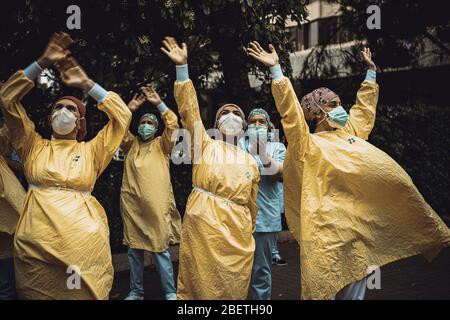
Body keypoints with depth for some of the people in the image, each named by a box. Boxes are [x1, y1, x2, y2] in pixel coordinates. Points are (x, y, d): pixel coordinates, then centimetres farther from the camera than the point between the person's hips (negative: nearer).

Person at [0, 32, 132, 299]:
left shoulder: (91, 150, 14)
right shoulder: (34, 147, 15)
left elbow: (123, 116, 8)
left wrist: (86, 84, 9)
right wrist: (44, 62, 5)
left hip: (83, 238, 0)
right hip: (36, 239, 1)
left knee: (85, 294, 2)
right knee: (37, 294, 7)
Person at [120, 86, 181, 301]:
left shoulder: (161, 145, 8)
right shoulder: (131, 144, 15)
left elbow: (173, 125, -7)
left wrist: (159, 104, -14)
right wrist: (129, 109, -12)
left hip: (156, 204, -3)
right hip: (132, 204, 3)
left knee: (160, 249, -1)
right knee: (134, 249, 10)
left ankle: (170, 292, 9)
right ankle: (136, 291, 24)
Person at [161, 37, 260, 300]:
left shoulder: (251, 162, 13)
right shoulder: (206, 145, 4)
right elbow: (190, 111, -8)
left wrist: (249, 231, 23)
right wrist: (182, 68, -16)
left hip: (237, 231, 3)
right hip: (203, 224, -3)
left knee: (233, 289, 9)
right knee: (199, 284, 4)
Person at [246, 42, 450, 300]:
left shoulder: (349, 133, 17)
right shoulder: (309, 145, -4)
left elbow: (365, 106, 30)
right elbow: (291, 113, -17)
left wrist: (371, 71, 36)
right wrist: (276, 70, -22)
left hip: (362, 226, 7)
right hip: (330, 230, -7)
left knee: (355, 291, 15)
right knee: (327, 289, 0)